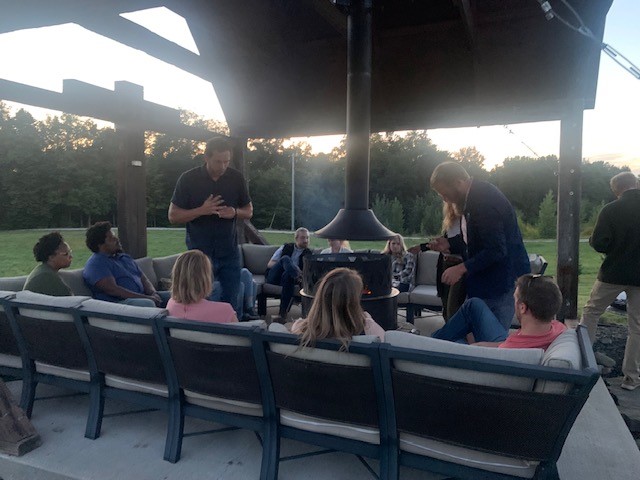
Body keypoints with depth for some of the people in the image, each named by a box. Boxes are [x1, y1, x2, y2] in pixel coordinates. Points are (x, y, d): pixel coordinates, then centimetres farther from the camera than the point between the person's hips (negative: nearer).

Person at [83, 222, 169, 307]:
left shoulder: (125, 257, 24)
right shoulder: (95, 264, -3)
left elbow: (144, 279, 21)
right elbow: (112, 289, -16)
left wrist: (153, 294, -2)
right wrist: (146, 297, -20)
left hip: (142, 297, 8)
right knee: (147, 304, -37)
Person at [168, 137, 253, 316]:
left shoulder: (236, 178, 0)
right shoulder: (188, 179, -6)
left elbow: (249, 211, 10)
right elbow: (173, 216, -4)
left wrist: (235, 212, -13)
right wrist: (201, 210, -20)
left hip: (230, 252, 2)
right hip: (199, 253, -2)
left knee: (232, 302, 7)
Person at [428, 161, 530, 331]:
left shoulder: (485, 201, -21)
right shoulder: (474, 196, 10)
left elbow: (496, 250, -25)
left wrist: (462, 268, -25)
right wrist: (449, 244, 6)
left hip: (503, 280, -9)